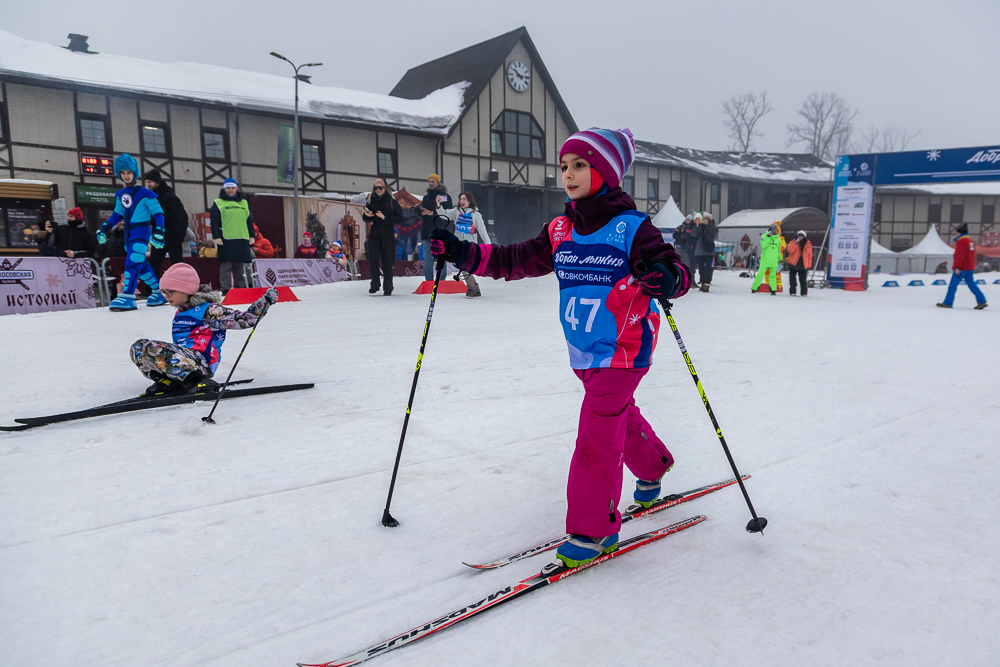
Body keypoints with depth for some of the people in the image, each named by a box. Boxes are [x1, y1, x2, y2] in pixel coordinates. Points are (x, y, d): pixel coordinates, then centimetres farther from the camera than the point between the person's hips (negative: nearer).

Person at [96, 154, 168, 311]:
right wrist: (104, 228, 16)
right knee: (141, 264, 12)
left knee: (132, 262, -18)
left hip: (141, 232, -8)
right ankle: (160, 292, 22)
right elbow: (118, 214, 23)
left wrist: (158, 232, -18)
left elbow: (158, 213, -10)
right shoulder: (120, 195, 13)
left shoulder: (144, 193, -9)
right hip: (128, 233, 8)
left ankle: (127, 297, -22)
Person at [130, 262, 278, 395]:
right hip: (184, 360, 9)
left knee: (151, 348, -25)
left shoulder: (208, 310, -3)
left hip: (200, 362, -9)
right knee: (138, 347, 4)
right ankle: (168, 381, -12)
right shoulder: (180, 313, 22)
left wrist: (266, 301, -18)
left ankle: (198, 379, -28)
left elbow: (245, 319, -8)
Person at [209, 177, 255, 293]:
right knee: (226, 265, -5)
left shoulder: (244, 203, 18)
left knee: (240, 265, 9)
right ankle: (226, 289, -3)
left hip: (242, 239, 4)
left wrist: (252, 236, 13)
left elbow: (249, 220, 19)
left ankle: (240, 287, 16)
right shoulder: (218, 203, 5)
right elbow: (214, 221, -2)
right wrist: (216, 236, -11)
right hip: (225, 239, -4)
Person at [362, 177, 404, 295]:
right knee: (373, 260, -3)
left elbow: (399, 218, -6)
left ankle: (388, 288, 7)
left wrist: (385, 217, -17)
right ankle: (374, 285, 9)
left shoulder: (392, 201, -2)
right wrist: (367, 215, -10)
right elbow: (365, 219, 12)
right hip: (374, 234, 2)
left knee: (387, 262, 1)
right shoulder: (370, 200, 6)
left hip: (388, 235, -2)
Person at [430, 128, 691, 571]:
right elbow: (517, 259, 7)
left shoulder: (631, 228, -11)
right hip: (583, 352, 7)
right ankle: (652, 469, 52)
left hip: (622, 350, -6)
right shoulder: (560, 231, 6)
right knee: (620, 415, 24)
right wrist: (463, 253, -2)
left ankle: (593, 530, 3)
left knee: (596, 434, -11)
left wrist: (666, 278, -39)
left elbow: (676, 270, -15)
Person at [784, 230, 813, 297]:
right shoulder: (793, 242, 2)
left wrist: (809, 265, 4)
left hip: (803, 265, 0)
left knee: (803, 279, 1)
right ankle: (792, 292, 9)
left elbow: (810, 255, 9)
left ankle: (804, 292, 7)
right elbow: (789, 250, -14)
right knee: (792, 279, 3)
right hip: (793, 264, 0)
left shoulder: (808, 244, 7)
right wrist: (796, 243, -20)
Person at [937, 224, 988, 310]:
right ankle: (982, 301, 0)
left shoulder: (961, 241, -13)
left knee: (953, 285, -3)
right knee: (972, 284, 7)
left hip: (962, 268, -9)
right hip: (970, 268, 9)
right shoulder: (971, 241, 16)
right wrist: (973, 267, 28)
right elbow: (972, 255, 22)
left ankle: (947, 303, -1)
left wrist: (956, 267, -22)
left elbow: (959, 255, -20)